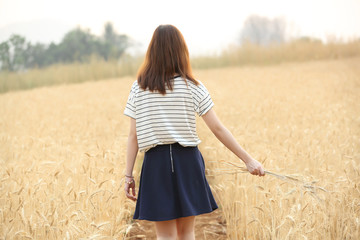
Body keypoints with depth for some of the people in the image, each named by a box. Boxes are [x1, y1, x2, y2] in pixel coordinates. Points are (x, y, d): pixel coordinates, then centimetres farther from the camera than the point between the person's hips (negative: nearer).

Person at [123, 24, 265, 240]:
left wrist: (129, 174, 3)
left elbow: (133, 136, -2)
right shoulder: (193, 87, -4)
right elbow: (218, 129, -7)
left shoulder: (139, 88, -1)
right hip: (187, 161, 0)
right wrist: (248, 160, -4)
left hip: (156, 164, 0)